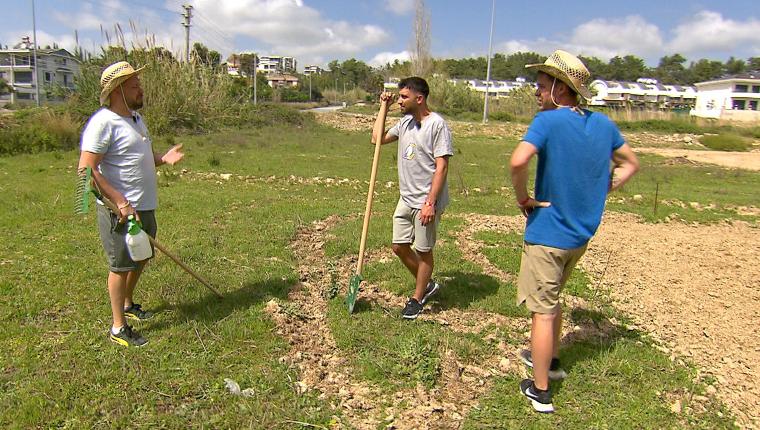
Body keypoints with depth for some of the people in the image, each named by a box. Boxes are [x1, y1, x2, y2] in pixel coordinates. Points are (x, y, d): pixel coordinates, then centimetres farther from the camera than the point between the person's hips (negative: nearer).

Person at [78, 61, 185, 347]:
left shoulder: (136, 117, 12)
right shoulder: (103, 123, -17)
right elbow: (87, 169, -22)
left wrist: (163, 158, 1)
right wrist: (121, 202, -26)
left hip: (144, 207, 9)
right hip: (120, 211, -9)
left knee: (140, 259, 21)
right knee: (121, 265, 2)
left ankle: (128, 304, 43)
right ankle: (119, 328, 15)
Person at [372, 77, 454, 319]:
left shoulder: (437, 124, -14)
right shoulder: (405, 123, 10)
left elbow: (442, 167, -18)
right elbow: (378, 139, 20)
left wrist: (430, 202, -22)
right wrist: (383, 108, 13)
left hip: (426, 202, -8)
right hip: (406, 199, 8)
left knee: (423, 250, 7)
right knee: (399, 246, 13)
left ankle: (417, 298, 25)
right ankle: (427, 285, 34)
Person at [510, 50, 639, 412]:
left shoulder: (549, 120, -17)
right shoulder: (603, 124, 4)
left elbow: (518, 161, -34)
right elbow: (630, 163, 17)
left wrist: (523, 198, -17)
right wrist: (601, 190, 11)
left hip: (547, 233, -7)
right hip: (582, 233, 7)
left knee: (543, 311, 4)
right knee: (552, 297, 27)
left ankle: (540, 391, 16)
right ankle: (549, 359, 44)